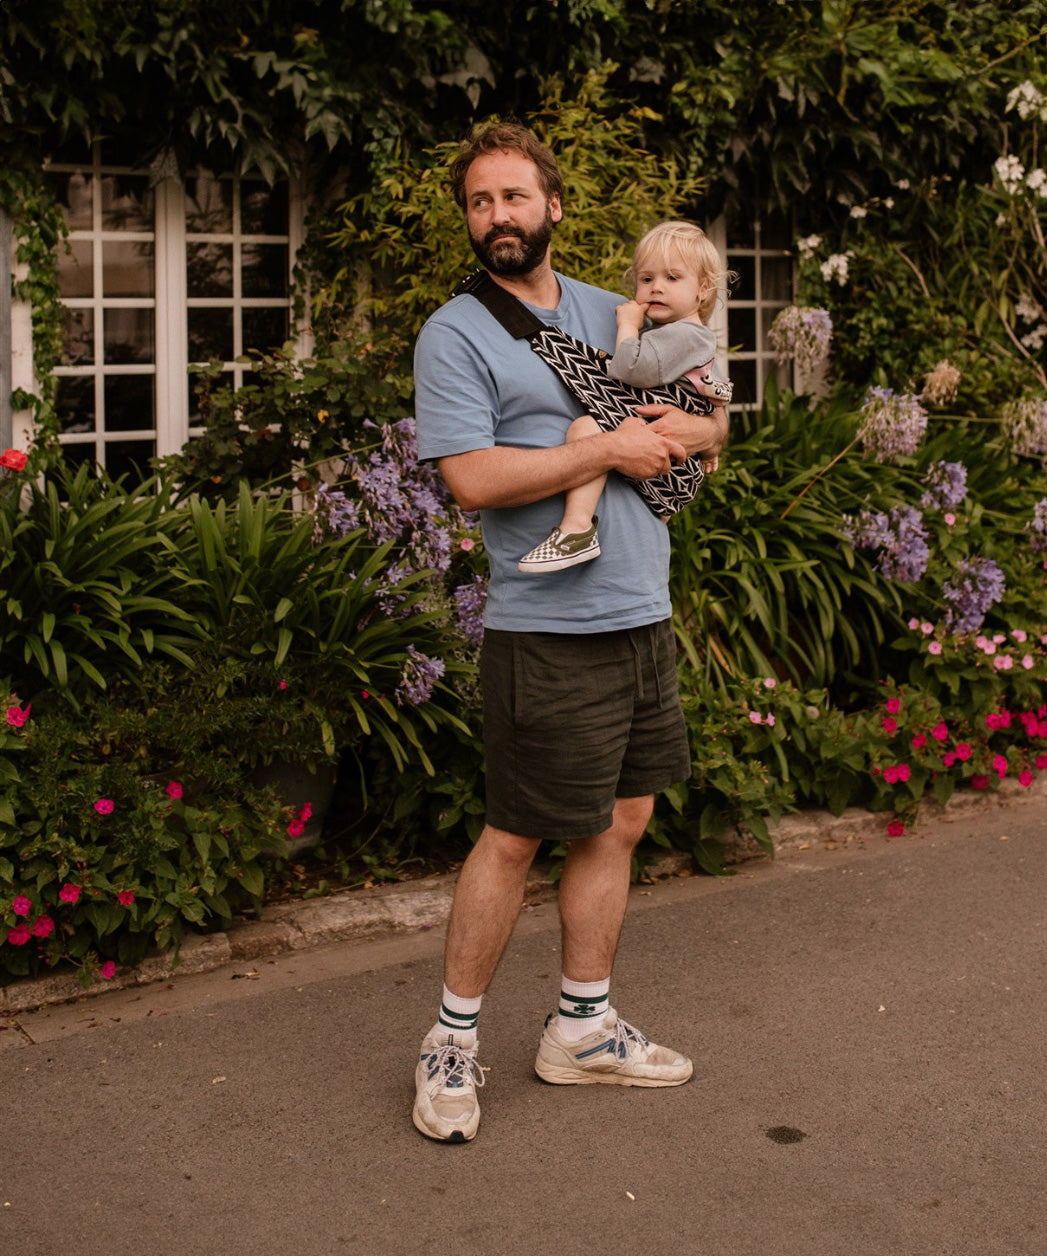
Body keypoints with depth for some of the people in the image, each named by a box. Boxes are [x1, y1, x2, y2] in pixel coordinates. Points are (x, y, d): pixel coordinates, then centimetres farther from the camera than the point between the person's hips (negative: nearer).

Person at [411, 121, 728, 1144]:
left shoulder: (612, 314, 15)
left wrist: (685, 427, -4)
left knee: (620, 822, 13)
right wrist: (610, 449, -14)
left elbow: (711, 420, 21)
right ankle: (453, 1041, 14)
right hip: (549, 629, -7)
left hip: (643, 616, 7)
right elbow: (473, 478, -18)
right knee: (517, 835, -2)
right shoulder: (456, 335, -6)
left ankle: (582, 1028, 26)